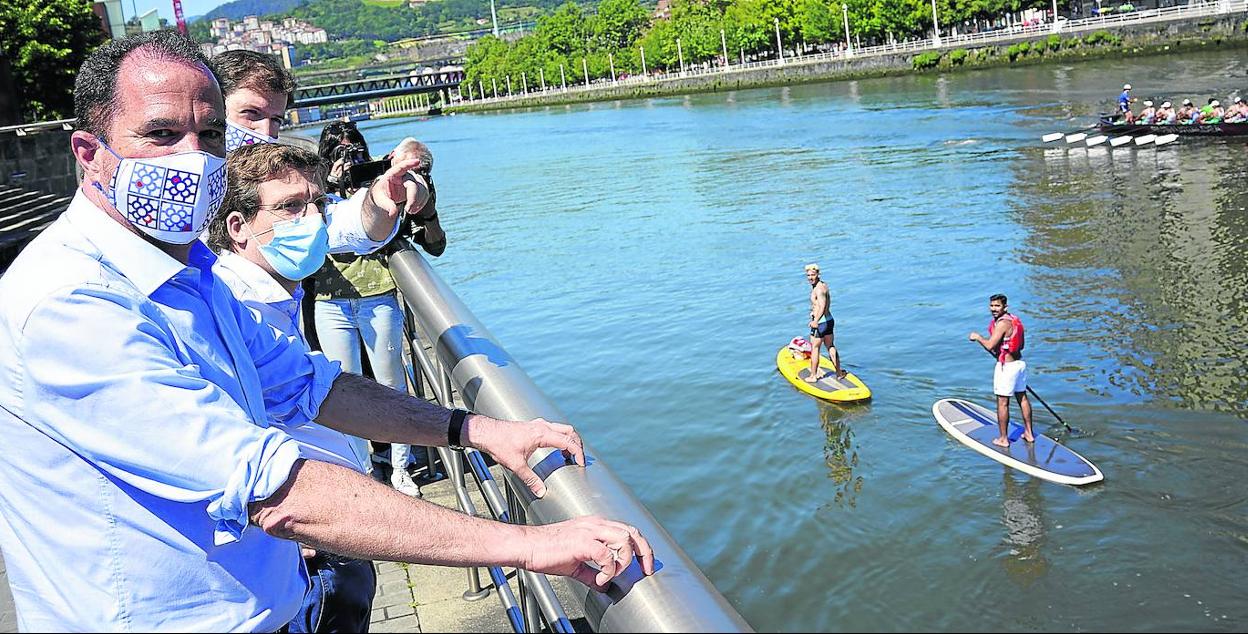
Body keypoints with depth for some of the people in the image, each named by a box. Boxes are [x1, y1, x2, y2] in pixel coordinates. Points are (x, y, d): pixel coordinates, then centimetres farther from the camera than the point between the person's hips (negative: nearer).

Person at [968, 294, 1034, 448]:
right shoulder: (1015, 320, 8)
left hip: (1006, 366, -9)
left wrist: (977, 337, -8)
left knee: (1002, 403, 0)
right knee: (1022, 397, 18)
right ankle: (1029, 433, 28)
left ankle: (1003, 439, 7)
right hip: (1019, 362, 9)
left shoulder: (1002, 323, -20)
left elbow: (990, 346, -25)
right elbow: (1021, 345, 16)